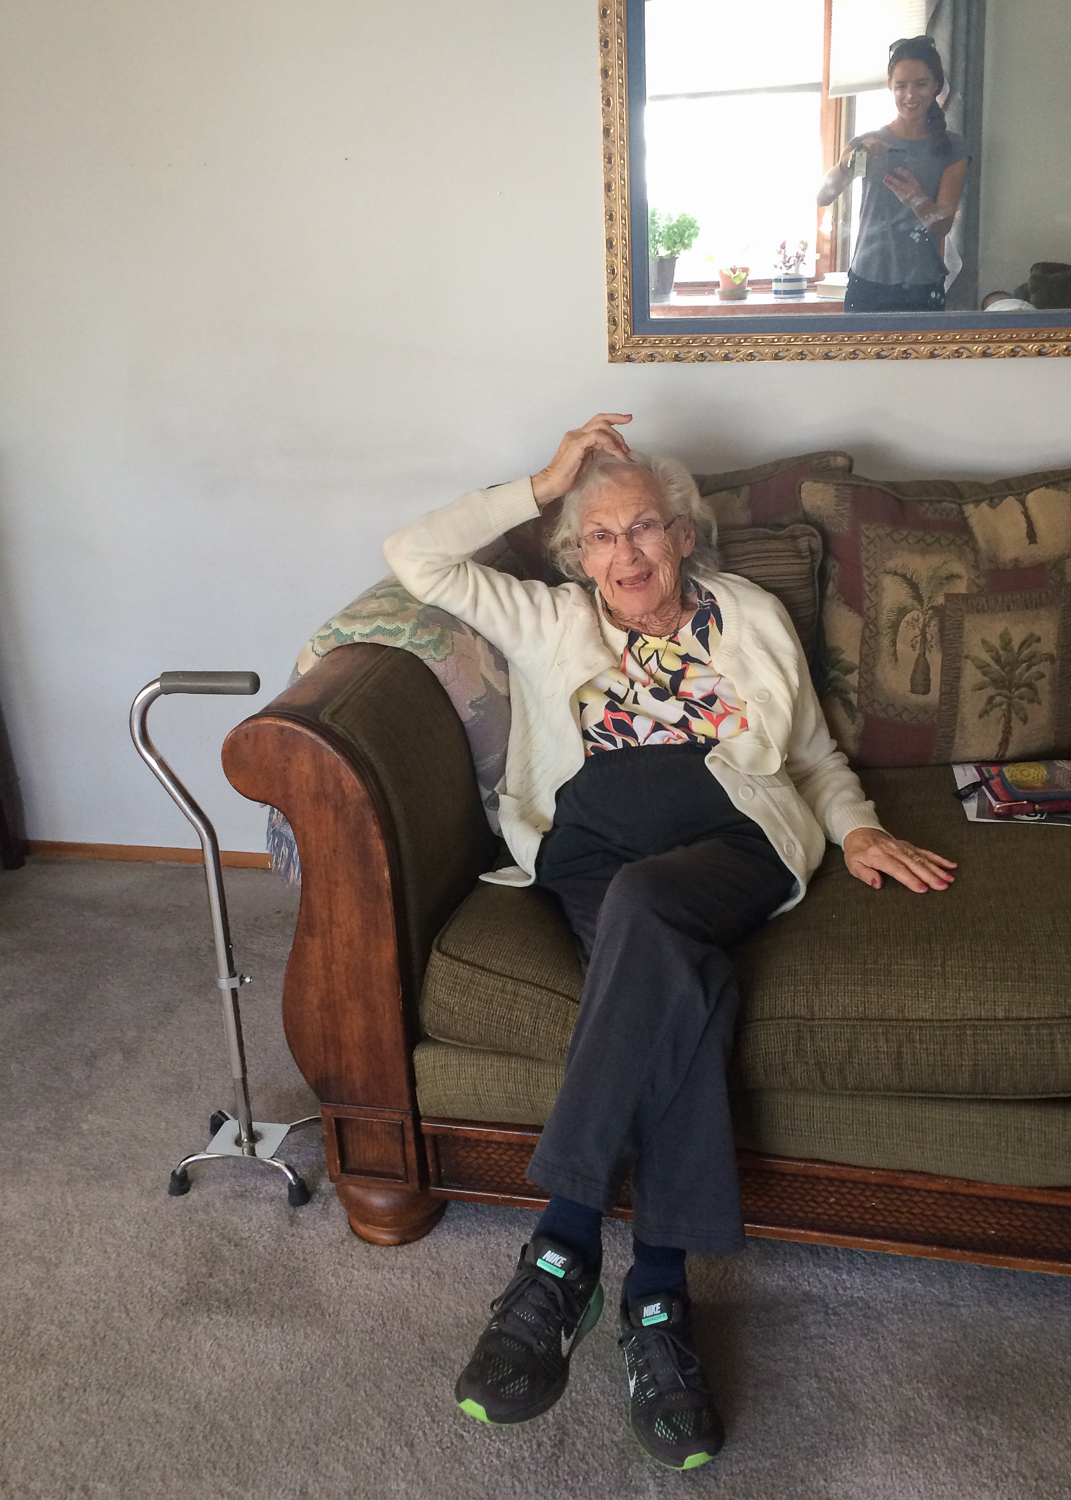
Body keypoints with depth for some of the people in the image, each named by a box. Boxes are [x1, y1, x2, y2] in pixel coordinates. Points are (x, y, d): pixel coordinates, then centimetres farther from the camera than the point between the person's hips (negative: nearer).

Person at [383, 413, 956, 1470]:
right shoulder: (545, 622, 24)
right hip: (592, 849, 1)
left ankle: (563, 1251, -32)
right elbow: (414, 557, 15)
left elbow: (816, 754, 29)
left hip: (735, 841, 0)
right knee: (679, 978, -34)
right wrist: (541, 485, 15)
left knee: (640, 901, -37)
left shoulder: (752, 618, 26)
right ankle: (655, 1295, -28)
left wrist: (858, 830, 8)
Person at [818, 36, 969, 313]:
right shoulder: (865, 144, 7)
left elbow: (942, 224, -3)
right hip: (867, 283, 0)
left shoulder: (952, 148, 5)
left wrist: (917, 200, -25)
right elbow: (822, 197, -7)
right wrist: (848, 162, -27)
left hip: (923, 290, 0)